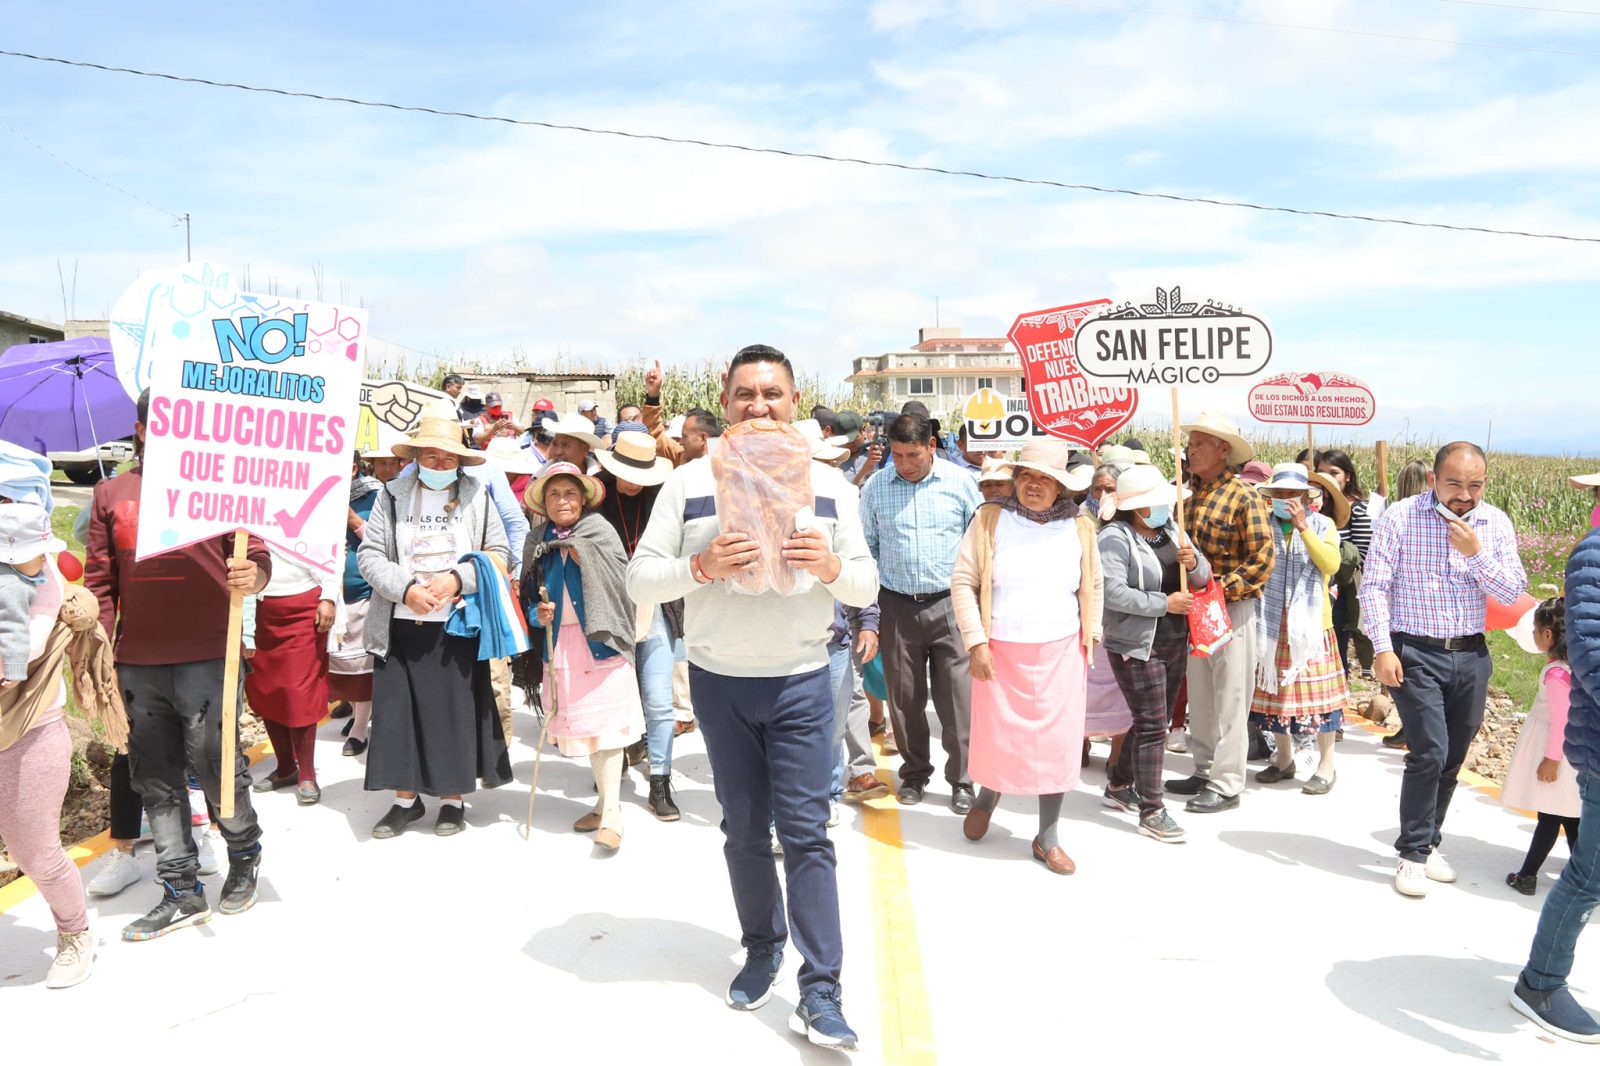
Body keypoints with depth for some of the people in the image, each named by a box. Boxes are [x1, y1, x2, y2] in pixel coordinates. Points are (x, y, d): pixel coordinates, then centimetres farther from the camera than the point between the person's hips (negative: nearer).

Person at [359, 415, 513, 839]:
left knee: (455, 710, 3)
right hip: (400, 625, 1)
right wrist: (405, 588, -13)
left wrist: (457, 579, -13)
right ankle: (406, 799, 19)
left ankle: (453, 799, 17)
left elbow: (498, 553, 1)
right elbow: (368, 553, 1)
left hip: (458, 625, -1)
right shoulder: (392, 494, 4)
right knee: (397, 710, 5)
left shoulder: (476, 495, 3)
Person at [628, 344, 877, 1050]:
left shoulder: (828, 484, 2)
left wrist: (832, 567, -19)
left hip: (801, 682, -1)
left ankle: (820, 991, 2)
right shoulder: (689, 482, -1)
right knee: (744, 829, 13)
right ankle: (762, 950, 32)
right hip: (719, 681, 1)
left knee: (806, 831, -3)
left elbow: (867, 587, 4)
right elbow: (640, 580, -5)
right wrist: (700, 566, -24)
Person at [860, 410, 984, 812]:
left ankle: (962, 779, 15)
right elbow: (866, 550, 7)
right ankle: (914, 774, 28)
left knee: (958, 699, 1)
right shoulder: (875, 487, 1)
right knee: (904, 699, 11)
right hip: (897, 607, 2)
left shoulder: (961, 482, -2)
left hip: (950, 605, -1)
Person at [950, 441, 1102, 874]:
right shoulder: (990, 520, -3)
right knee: (997, 740, 4)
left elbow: (1094, 587, 16)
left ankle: (1047, 839, 21)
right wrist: (976, 642, -9)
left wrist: (1090, 637, 11)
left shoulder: (1079, 528, 4)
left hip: (1060, 654, 2)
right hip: (1000, 652, -2)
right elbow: (962, 582, -3)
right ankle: (986, 797, 39)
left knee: (1058, 745, 4)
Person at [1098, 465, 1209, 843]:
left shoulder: (1170, 530, 10)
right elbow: (1113, 592, -24)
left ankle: (1119, 785, 34)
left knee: (1155, 722, 16)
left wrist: (1194, 563, -11)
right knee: (1152, 726, -6)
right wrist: (1164, 603, -21)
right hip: (1137, 646, -8)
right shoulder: (1115, 538, -14)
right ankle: (1151, 812, 2)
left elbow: (1202, 578, 11)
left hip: (1175, 642, 8)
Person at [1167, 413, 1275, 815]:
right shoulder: (1190, 495, 9)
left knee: (1229, 698, 0)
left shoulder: (1243, 497, -12)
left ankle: (1226, 783, 7)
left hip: (1231, 608, -7)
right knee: (1199, 695, 14)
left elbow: (1263, 559, -14)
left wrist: (1221, 588, -18)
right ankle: (1204, 770, 25)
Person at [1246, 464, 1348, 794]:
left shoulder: (1322, 525, -1)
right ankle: (1284, 758, 26)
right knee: (1276, 687, 10)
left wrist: (1304, 529, -21)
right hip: (1272, 623, 3)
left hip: (1310, 622, -3)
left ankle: (1326, 764, 12)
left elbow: (1331, 563, -17)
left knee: (1316, 689, -1)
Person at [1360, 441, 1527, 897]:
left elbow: (1513, 592, -1)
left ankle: (1426, 842, 28)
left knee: (1452, 759, 11)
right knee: (1429, 754, -11)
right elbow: (1374, 586, -8)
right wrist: (1383, 649, -14)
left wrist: (1476, 553, -16)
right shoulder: (1400, 517, -8)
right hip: (1416, 655, -4)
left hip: (1471, 656, 4)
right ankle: (1412, 855, 3)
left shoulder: (1496, 523, 3)